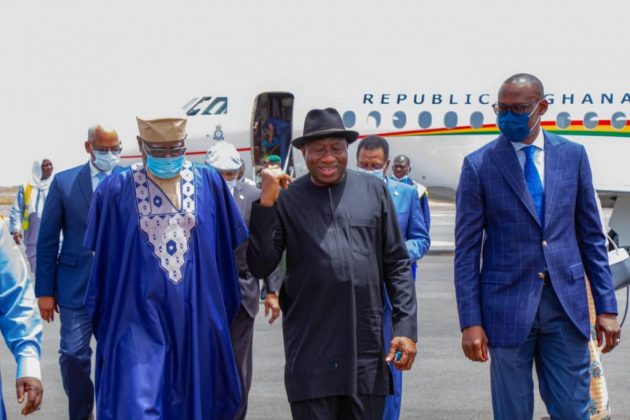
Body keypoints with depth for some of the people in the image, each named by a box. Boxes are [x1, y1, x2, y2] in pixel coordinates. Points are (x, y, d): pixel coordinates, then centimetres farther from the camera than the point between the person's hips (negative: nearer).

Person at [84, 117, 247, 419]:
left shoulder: (210, 184, 0)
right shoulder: (116, 190, -4)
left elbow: (225, 248, 7)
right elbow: (102, 258, 4)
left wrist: (224, 306, 8)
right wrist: (101, 316, 7)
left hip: (196, 317, 2)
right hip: (140, 316, -2)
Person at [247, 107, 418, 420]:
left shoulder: (374, 191, 5)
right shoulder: (287, 199, 1)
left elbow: (396, 265, 7)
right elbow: (260, 268, -4)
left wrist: (406, 327, -1)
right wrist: (266, 203, -12)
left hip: (367, 351, 2)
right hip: (310, 355, -1)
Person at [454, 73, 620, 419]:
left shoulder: (572, 155, 6)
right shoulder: (479, 165, -2)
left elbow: (591, 235, 9)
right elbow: (467, 249, -2)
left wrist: (606, 306, 5)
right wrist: (470, 321, -7)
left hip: (566, 303, 2)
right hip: (508, 304, -2)